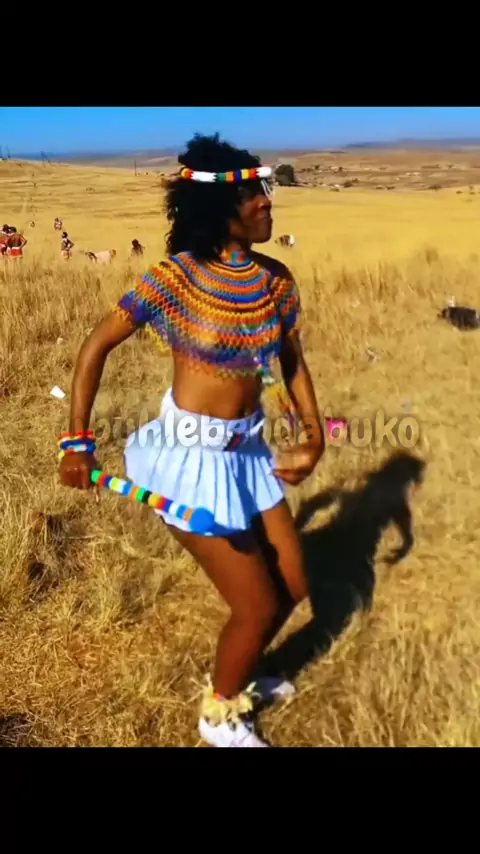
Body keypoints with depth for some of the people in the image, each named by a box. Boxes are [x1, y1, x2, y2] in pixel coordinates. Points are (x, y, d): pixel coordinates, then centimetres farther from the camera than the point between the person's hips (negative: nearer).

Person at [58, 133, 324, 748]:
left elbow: (291, 361, 12)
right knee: (257, 605, 3)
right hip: (192, 455, -7)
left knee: (292, 586, 17)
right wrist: (77, 440, -15)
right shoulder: (175, 277, -18)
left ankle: (236, 677, 48)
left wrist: (313, 437, 2)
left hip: (249, 450, 7)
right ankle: (219, 716, 35)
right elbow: (97, 346, -10)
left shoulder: (275, 279, 0)